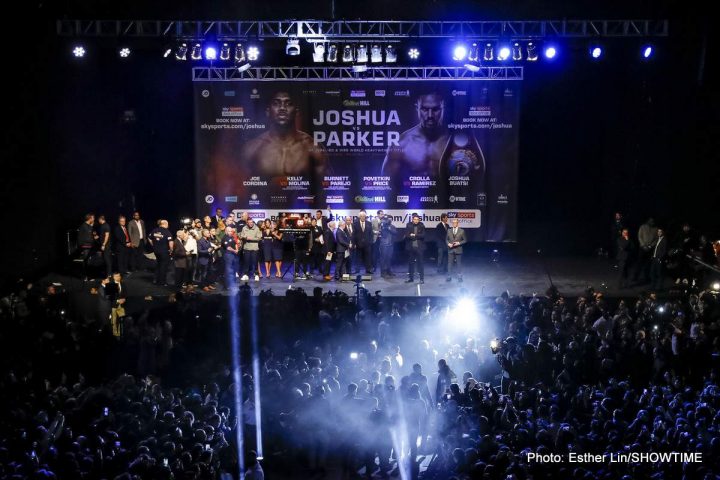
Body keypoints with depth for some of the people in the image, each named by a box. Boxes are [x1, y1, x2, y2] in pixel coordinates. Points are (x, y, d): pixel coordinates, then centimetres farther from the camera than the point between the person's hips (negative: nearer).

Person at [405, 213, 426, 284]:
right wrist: (417, 236, -15)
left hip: (419, 247, -2)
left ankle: (422, 278, 3)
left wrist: (414, 235, -13)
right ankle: (411, 278, 18)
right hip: (411, 247, 2)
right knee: (411, 263, 9)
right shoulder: (409, 225, 3)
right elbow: (406, 235, -6)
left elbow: (423, 235, -9)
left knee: (420, 262, -1)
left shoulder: (421, 226, 0)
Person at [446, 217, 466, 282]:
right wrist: (448, 243, -7)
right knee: (450, 264, 2)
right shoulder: (449, 231, 8)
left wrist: (459, 243, -14)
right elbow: (446, 239, 12)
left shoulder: (462, 231, 0)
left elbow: (465, 240, 1)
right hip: (450, 250, 2)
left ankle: (459, 277, 12)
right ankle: (449, 277, 8)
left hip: (458, 250, -2)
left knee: (459, 264, 4)